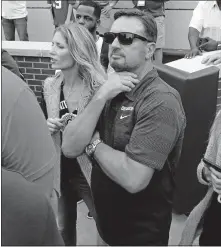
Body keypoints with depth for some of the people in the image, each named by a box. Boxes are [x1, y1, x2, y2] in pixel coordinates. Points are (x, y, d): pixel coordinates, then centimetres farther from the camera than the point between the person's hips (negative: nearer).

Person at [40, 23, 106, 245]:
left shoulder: (98, 88, -18)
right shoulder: (50, 87, -3)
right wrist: (47, 127, -13)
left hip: (90, 171, -4)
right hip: (59, 169, 5)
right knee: (63, 228, 21)